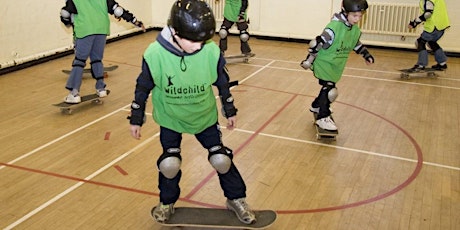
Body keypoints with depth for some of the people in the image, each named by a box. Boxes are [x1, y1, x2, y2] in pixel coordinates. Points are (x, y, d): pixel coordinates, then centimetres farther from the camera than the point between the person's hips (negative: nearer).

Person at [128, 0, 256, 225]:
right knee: (169, 163, -3)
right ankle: (167, 203, 26)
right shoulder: (155, 54, -27)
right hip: (170, 118, -1)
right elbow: (143, 88, -10)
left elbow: (223, 83, -5)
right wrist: (136, 119, -1)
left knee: (221, 158, 2)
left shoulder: (211, 51, -24)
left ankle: (236, 199, 26)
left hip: (204, 116, 1)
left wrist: (230, 111, 6)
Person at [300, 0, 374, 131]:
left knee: (328, 89, 19)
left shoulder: (355, 29, 0)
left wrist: (366, 55, 19)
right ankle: (322, 118, -3)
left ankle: (316, 106, 44)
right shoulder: (334, 27, -25)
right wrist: (309, 60, -22)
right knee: (330, 91, -14)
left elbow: (356, 44, 20)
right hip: (325, 64, -8)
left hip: (336, 66, 8)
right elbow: (318, 43, -24)